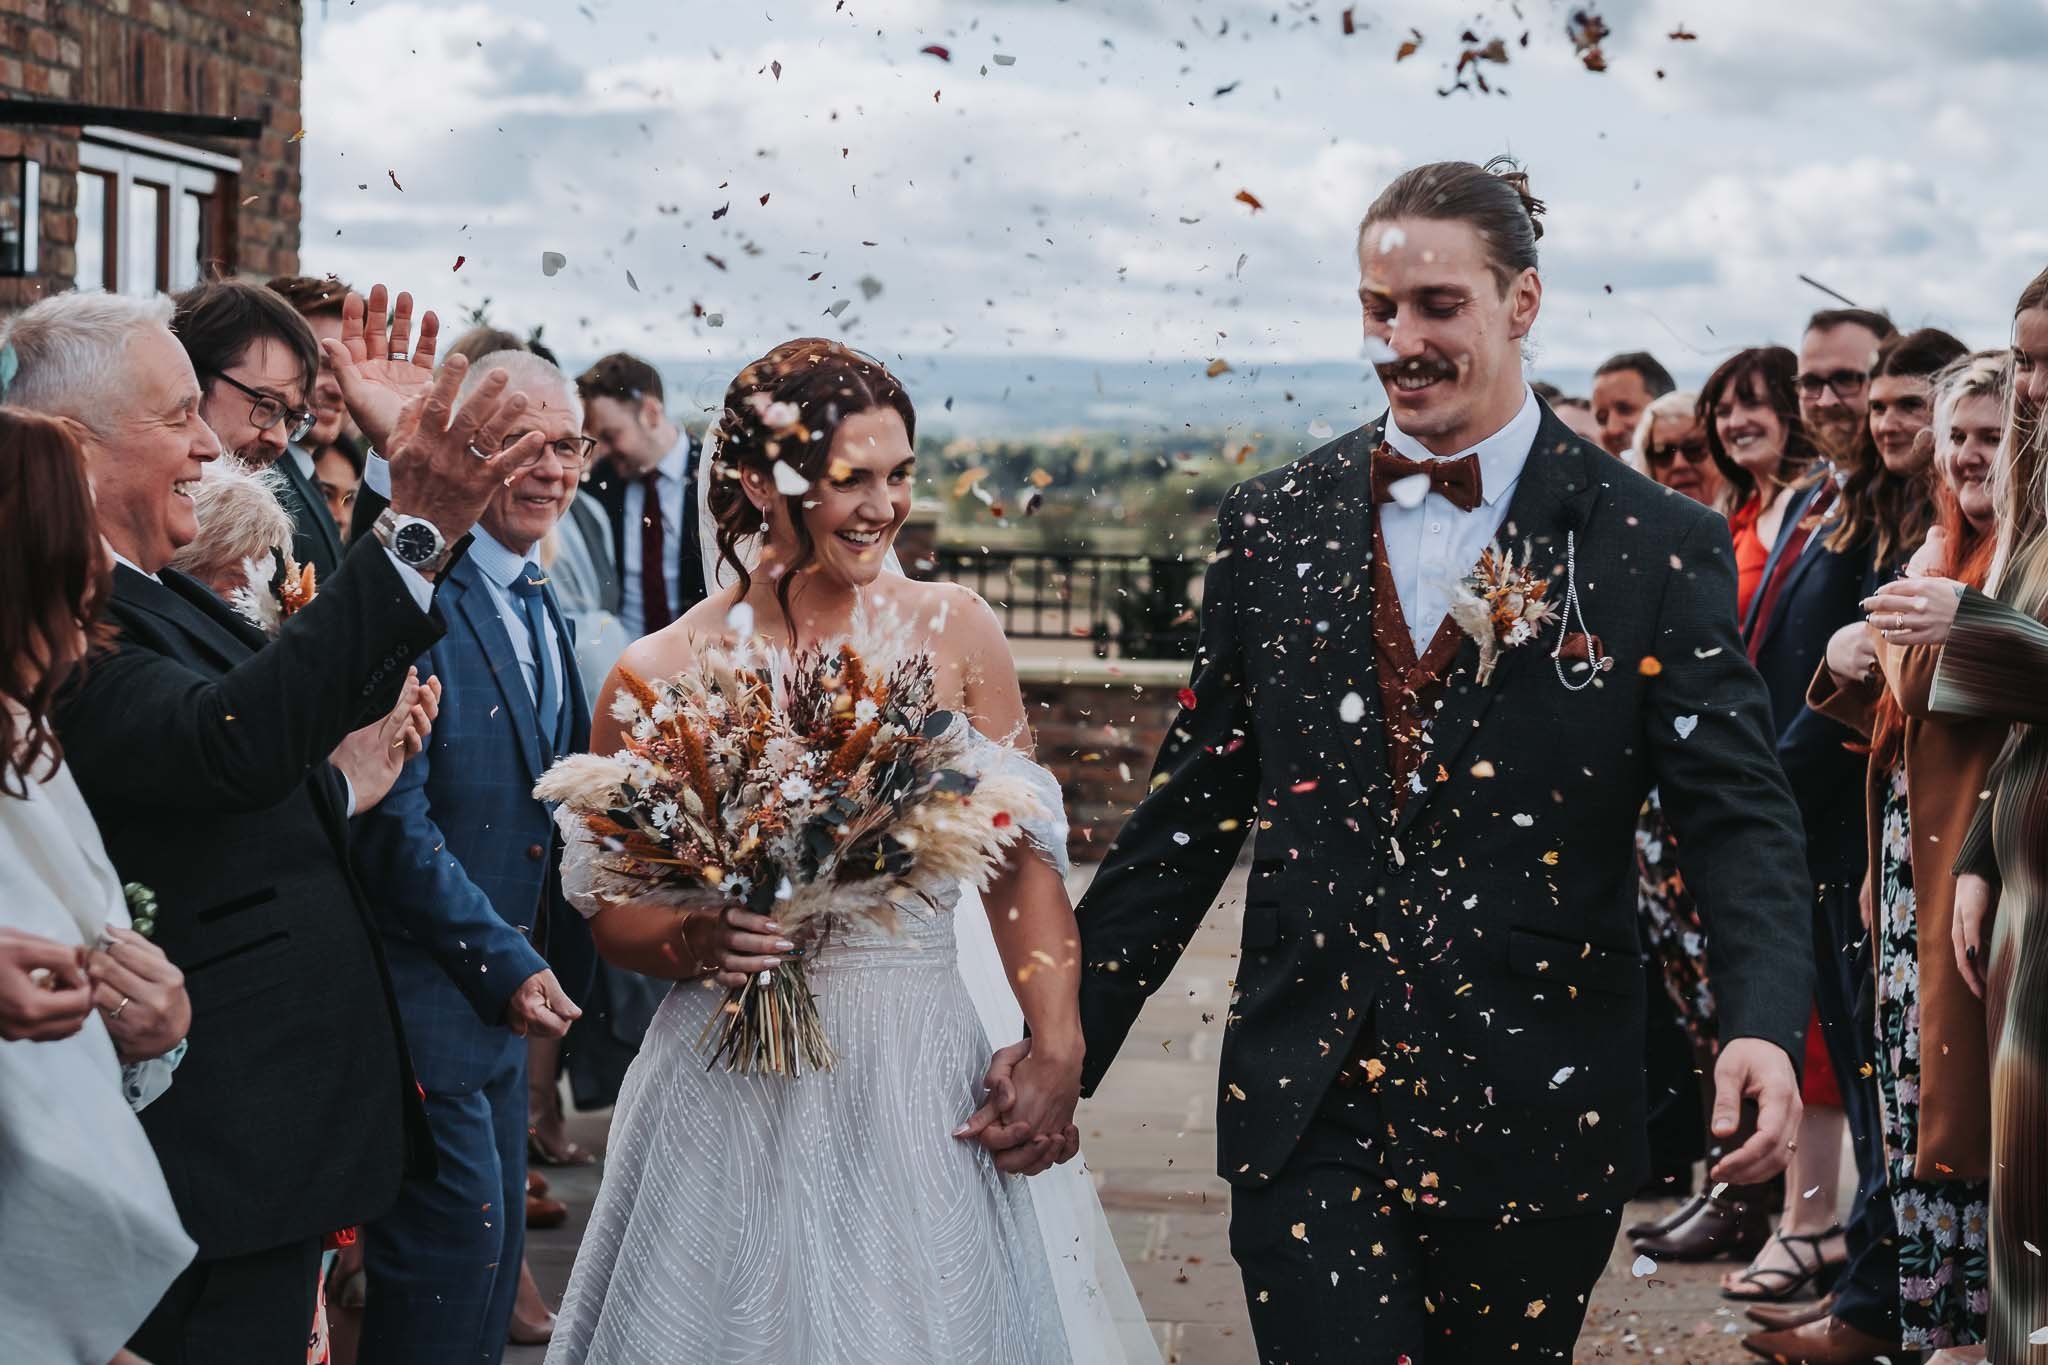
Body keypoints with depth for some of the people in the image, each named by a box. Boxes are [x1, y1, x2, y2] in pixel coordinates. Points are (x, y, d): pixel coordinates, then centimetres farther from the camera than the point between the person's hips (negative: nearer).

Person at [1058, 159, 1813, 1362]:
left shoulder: (1656, 547, -3)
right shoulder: (1274, 527, 5)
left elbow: (1741, 817, -7)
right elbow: (1193, 806, 9)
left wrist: (1764, 1027, -26)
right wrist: (1066, 1045, 6)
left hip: (1528, 1124, -1)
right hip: (1307, 1118, 1)